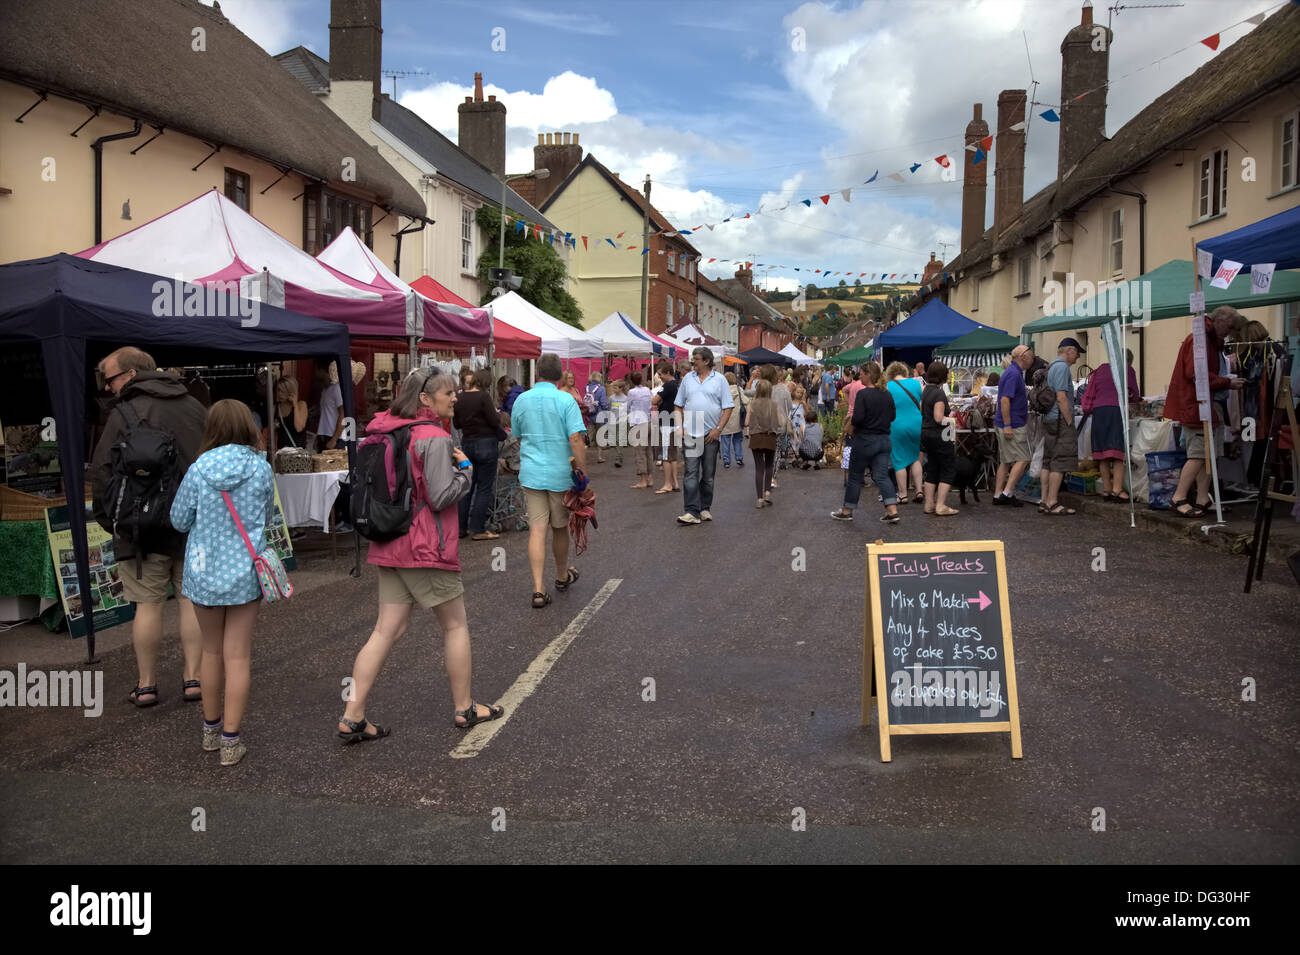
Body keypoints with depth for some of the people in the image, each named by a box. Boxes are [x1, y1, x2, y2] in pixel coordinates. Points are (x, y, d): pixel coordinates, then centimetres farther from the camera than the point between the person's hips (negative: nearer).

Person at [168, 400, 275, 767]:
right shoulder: (262, 469, -9)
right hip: (245, 572, -1)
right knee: (237, 656, 6)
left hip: (204, 572, 1)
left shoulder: (199, 469, -10)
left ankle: (211, 730, 32)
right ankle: (230, 741, 9)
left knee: (212, 651, 17)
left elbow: (179, 520, 1)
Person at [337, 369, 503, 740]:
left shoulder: (386, 432, 10)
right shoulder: (435, 438, -15)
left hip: (388, 547, 8)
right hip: (426, 549, -7)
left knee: (388, 629, 9)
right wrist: (465, 468, -4)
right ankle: (464, 708, 20)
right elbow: (441, 496, -19)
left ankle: (352, 717, 6)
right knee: (455, 625, 9)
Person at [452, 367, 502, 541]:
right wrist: (496, 412, 5)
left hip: (466, 444, 6)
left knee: (467, 486, 14)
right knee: (484, 488, 1)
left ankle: (460, 527, 17)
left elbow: (456, 424, 13)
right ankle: (478, 529, 2)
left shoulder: (459, 398, 4)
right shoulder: (483, 396, -14)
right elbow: (495, 422, -15)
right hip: (486, 444, -6)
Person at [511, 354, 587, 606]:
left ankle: (538, 589, -8)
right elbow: (576, 438, -19)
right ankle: (563, 576, 35)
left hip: (531, 473, 2)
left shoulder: (522, 400, 3)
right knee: (560, 527, 15)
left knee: (537, 530, 0)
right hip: (560, 474, -2)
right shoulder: (565, 400, -10)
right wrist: (583, 474, -14)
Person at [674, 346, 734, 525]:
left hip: (711, 434, -1)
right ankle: (692, 511, -11)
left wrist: (718, 429, -10)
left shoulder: (719, 380, 2)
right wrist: (680, 427, 2)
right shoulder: (688, 379, 10)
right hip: (690, 434, 1)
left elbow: (728, 407, -1)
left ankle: (704, 508, 19)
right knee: (691, 473, -7)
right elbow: (679, 406, 14)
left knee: (708, 474, 8)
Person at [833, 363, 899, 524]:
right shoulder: (887, 395, 5)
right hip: (884, 440, 6)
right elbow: (892, 416, 12)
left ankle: (847, 511, 18)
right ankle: (892, 510, -7)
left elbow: (857, 418, -22)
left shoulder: (863, 394, -16)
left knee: (855, 476, 7)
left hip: (865, 440, -6)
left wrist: (849, 429, -5)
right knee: (882, 476, 5)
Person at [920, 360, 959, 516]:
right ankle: (941, 505, -3)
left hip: (926, 433, 9)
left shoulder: (926, 391, 10)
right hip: (938, 435, -9)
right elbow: (939, 418, -23)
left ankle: (929, 504, 17)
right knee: (949, 470, 1)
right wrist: (952, 421, -5)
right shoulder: (939, 393, -18)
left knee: (932, 470, 15)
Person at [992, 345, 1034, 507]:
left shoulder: (1013, 372, 17)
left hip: (1008, 425, 11)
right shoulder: (1014, 374, -16)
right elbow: (1005, 400, -23)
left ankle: (998, 495, 13)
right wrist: (1007, 425, -25)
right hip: (1013, 425, -11)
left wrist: (1026, 393, 18)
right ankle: (1007, 493, -9)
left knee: (1006, 461, 12)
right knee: (1022, 459, -7)